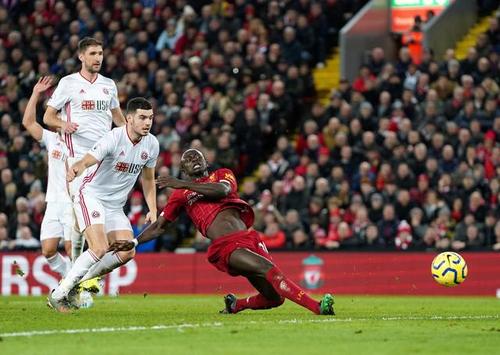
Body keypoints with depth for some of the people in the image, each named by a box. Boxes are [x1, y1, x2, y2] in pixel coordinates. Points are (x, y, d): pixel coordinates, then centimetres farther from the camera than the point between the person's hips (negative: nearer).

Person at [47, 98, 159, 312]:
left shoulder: (152, 144, 0)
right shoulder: (114, 138, -21)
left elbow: (148, 179, 16)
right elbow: (87, 160, -35)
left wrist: (153, 210, 8)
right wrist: (76, 169, -58)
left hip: (115, 206, 7)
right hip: (92, 197, -7)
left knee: (126, 253, -7)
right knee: (100, 248, -24)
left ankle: (77, 283, 9)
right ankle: (59, 293, -13)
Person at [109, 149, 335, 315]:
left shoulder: (222, 175, 22)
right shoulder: (180, 194, 22)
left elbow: (222, 190, -3)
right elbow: (159, 227, 25)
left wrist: (183, 185, -8)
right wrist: (133, 242, 14)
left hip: (248, 238, 3)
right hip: (225, 247, -3)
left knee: (274, 297, -5)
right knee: (269, 270, -27)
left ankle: (236, 305, 23)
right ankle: (316, 307, -37)